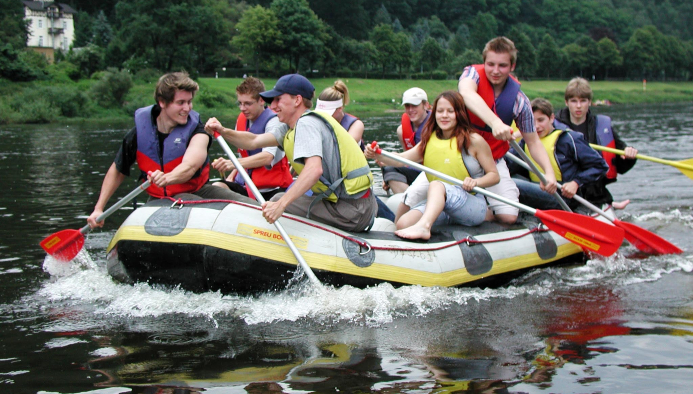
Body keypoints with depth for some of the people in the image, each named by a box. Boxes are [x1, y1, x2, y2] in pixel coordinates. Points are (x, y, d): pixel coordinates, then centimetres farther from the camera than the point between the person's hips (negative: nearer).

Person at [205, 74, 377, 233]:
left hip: (350, 209, -10)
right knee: (281, 200, 20)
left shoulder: (306, 124, -14)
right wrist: (223, 132, -2)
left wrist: (281, 204, -37)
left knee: (277, 201, -8)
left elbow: (314, 169, -30)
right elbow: (254, 142, 13)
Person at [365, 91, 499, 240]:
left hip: (473, 204, -5)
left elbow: (494, 175, 2)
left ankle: (423, 226, -59)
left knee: (437, 185, -37)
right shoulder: (429, 140, 12)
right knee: (403, 223, -25)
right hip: (439, 204, 5)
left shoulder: (473, 140, -2)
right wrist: (377, 155, -21)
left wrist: (476, 182, -19)